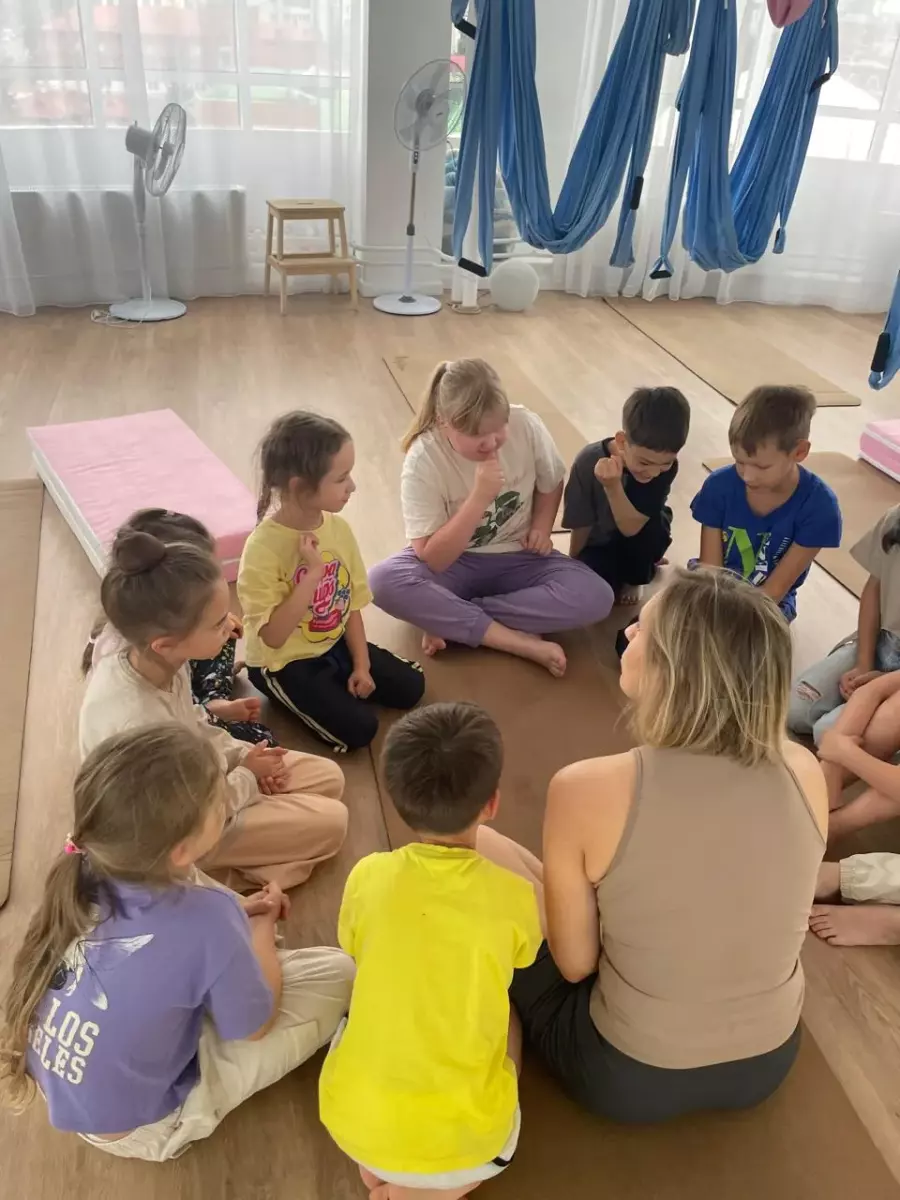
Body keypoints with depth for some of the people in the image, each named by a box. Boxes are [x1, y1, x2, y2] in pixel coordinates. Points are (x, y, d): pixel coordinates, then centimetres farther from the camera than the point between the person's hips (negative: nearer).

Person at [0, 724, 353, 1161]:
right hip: (136, 1127, -5)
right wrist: (261, 928, 2)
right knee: (336, 972, -3)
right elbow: (256, 1025, -13)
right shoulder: (207, 923, -36)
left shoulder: (87, 873, -19)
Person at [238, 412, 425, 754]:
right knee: (358, 729, -16)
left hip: (334, 643, 7)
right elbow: (272, 636, -29)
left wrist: (361, 665, -5)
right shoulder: (263, 547, -27)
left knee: (410, 687, 2)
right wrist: (312, 574, -34)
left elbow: (352, 604, 2)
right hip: (284, 662, -6)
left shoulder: (338, 528, -7)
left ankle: (340, 685, 17)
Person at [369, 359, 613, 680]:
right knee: (383, 581, -33)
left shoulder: (526, 425, -16)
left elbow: (551, 483, 6)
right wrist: (479, 498, -33)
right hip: (452, 563, -2)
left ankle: (451, 621, -20)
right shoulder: (424, 460, -22)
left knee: (596, 597, -26)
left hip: (519, 559, 2)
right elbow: (431, 559, -24)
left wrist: (541, 526, -11)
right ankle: (524, 643, -29)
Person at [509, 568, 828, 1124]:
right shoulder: (804, 771, -17)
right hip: (769, 1064, 4)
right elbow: (755, 913, 1)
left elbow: (575, 964, -14)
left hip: (632, 1078, -4)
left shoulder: (587, 789, -29)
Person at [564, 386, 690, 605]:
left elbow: (631, 527, -32)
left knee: (655, 532, -34)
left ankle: (632, 579, -1)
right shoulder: (589, 462, -29)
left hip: (639, 540, 1)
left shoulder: (666, 466, -27)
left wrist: (613, 487, -47)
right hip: (598, 544, 0)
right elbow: (581, 526, -15)